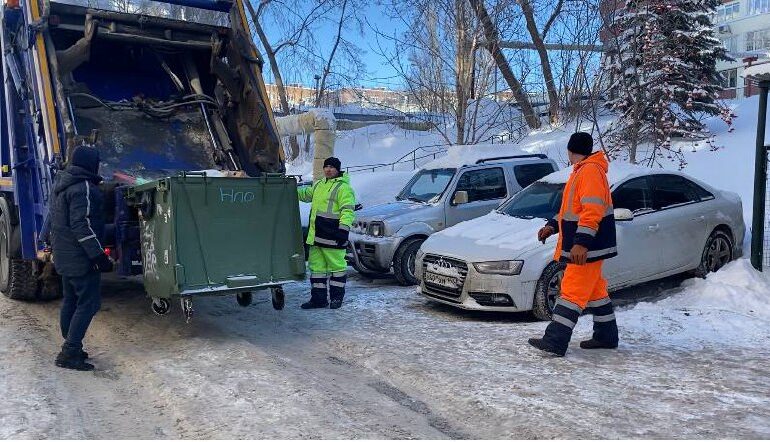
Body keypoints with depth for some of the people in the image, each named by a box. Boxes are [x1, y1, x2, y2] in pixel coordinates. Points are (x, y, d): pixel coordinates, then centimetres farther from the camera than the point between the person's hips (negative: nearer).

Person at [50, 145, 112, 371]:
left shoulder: (61, 183, 13)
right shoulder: (82, 188, -19)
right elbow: (81, 224, -25)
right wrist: (98, 255, -24)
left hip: (64, 254, 10)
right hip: (80, 257, -10)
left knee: (70, 300, 16)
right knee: (89, 302, -6)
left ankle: (70, 348, 25)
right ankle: (69, 353, -6)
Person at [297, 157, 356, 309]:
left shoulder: (343, 187, -8)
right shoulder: (318, 185, 19)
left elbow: (348, 210, -16)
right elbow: (305, 194, 37)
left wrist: (344, 229, -24)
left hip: (333, 236, -8)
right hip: (316, 235, 9)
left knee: (336, 266, 1)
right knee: (316, 266, 11)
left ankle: (336, 298, 11)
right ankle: (318, 298, 19)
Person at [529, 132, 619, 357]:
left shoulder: (590, 171, -16)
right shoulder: (582, 171, 18)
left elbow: (592, 210, -25)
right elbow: (572, 210, 25)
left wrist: (581, 242, -31)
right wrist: (552, 226, 16)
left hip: (587, 248, -10)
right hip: (588, 247, 10)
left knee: (572, 291, -11)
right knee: (594, 291, 17)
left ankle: (555, 341, -11)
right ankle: (606, 336, 27)